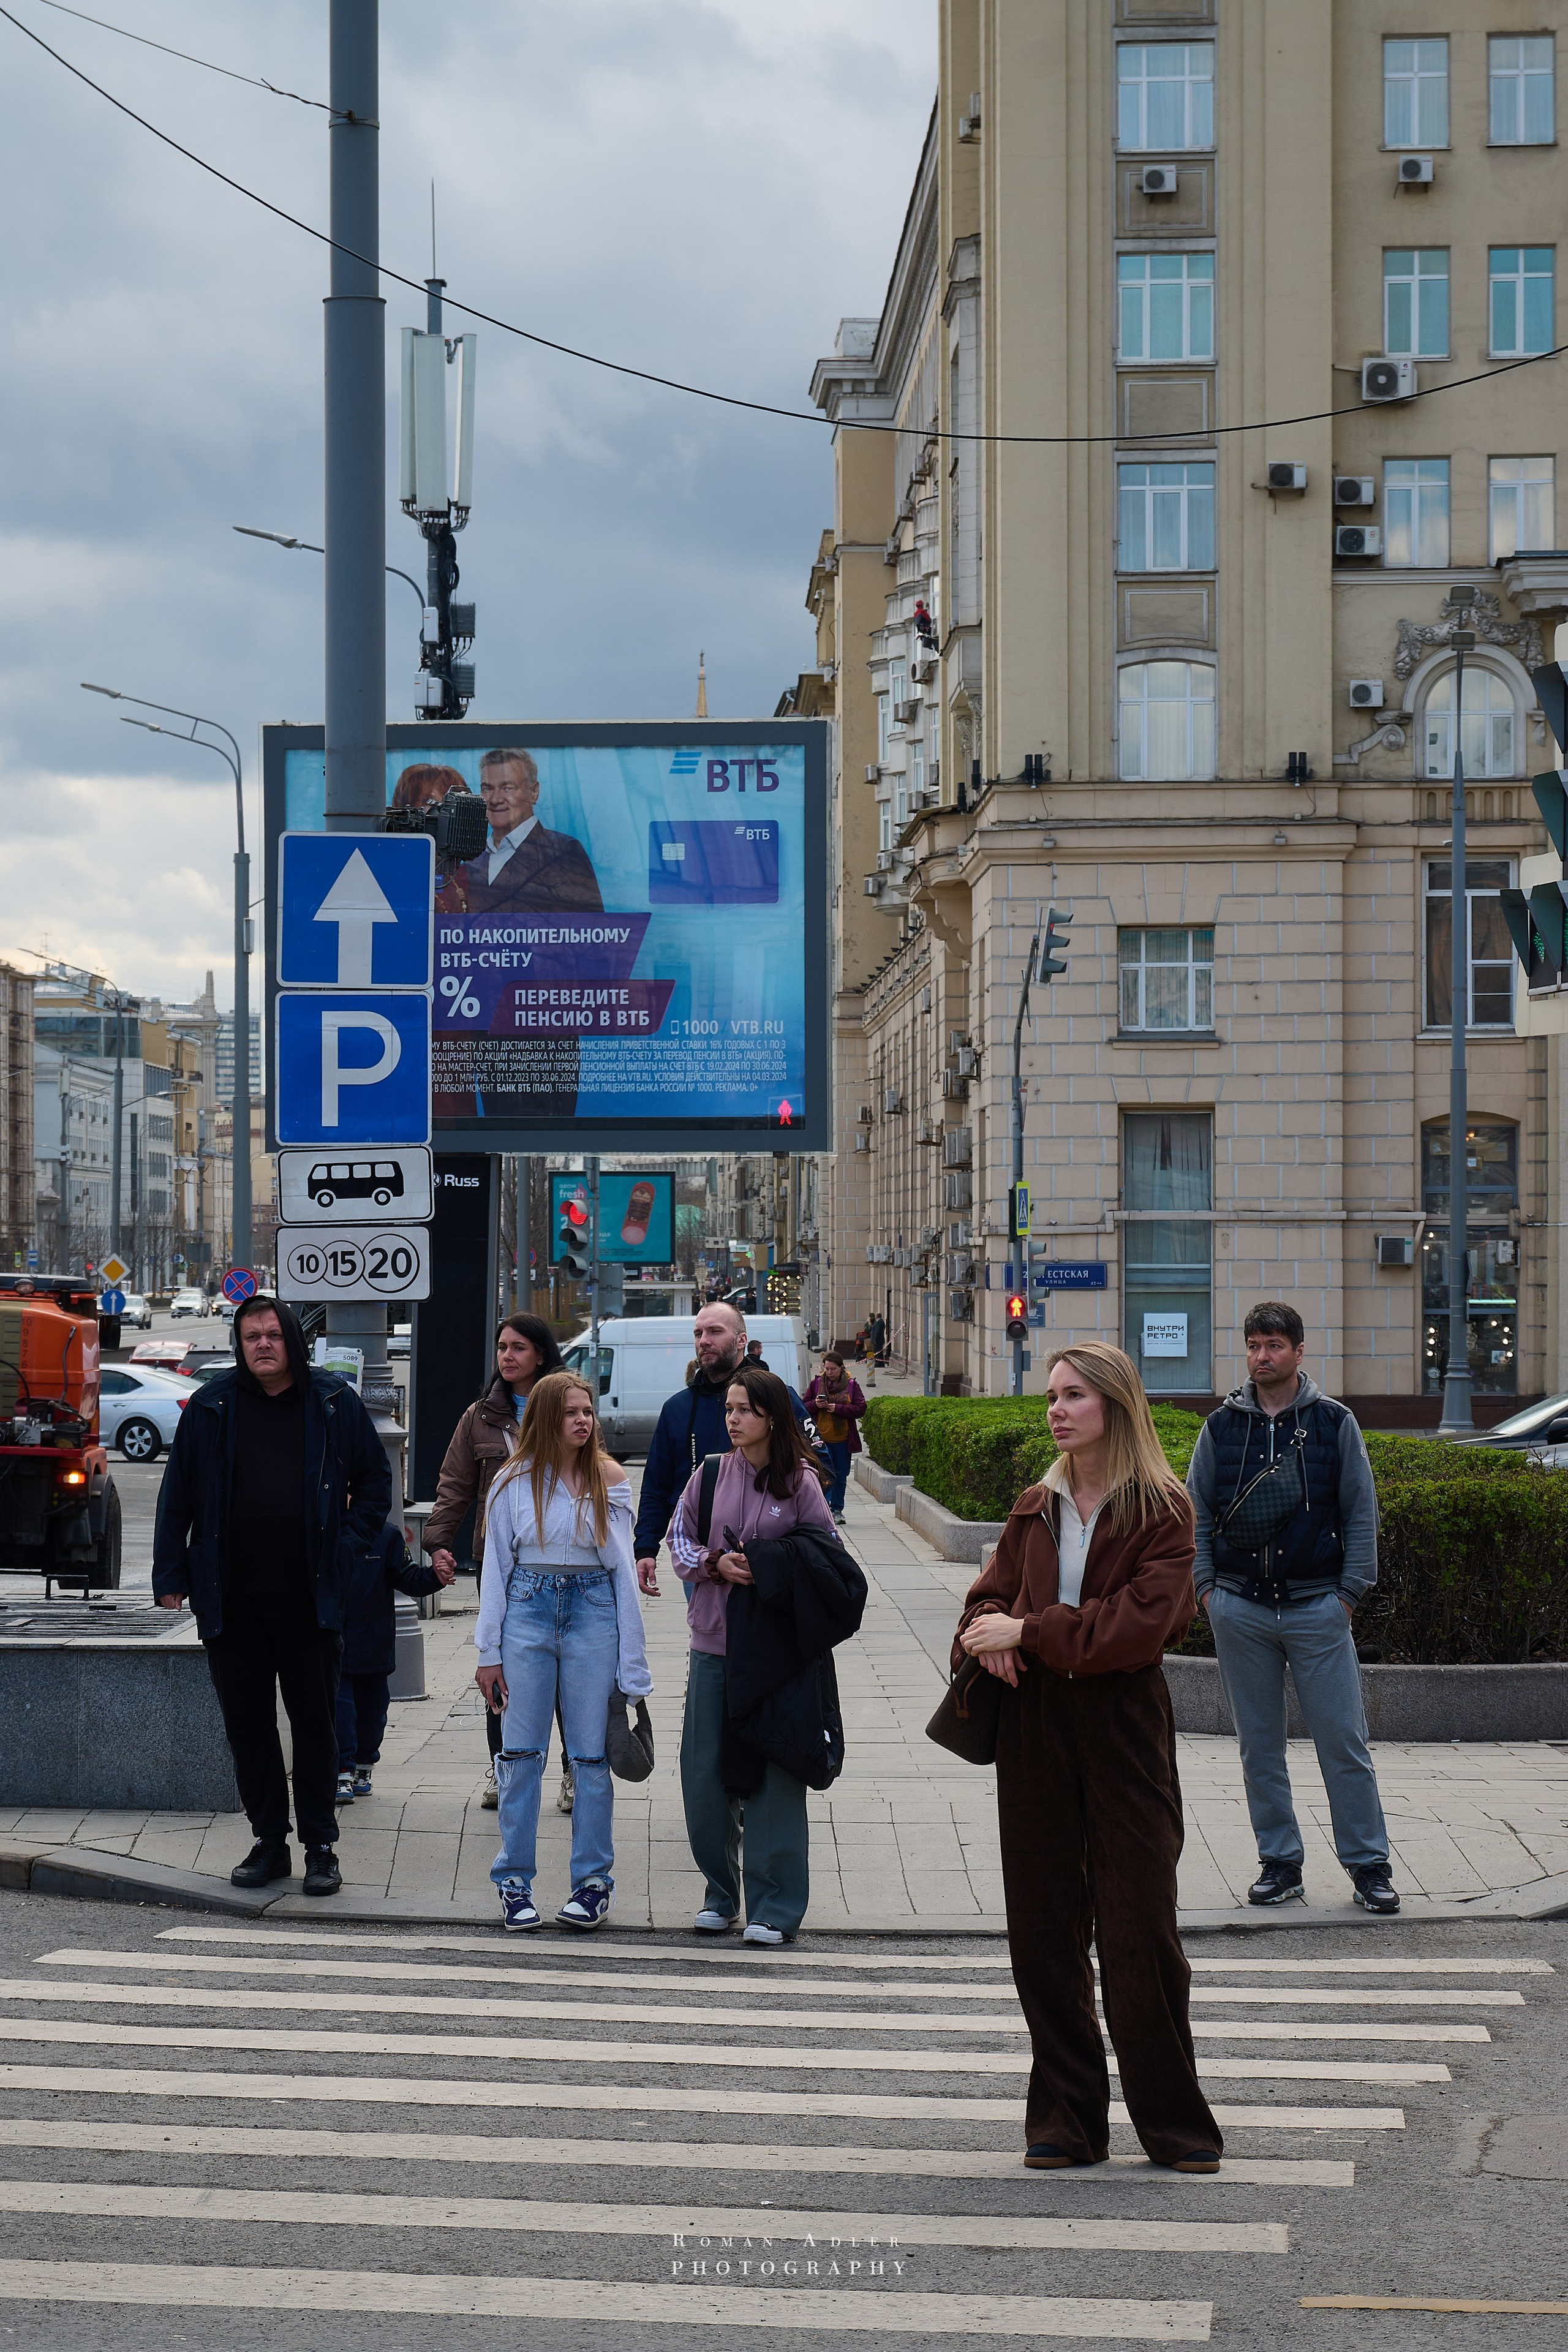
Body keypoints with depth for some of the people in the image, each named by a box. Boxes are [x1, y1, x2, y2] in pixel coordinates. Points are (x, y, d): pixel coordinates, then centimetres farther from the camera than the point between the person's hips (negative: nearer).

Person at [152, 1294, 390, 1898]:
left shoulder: (334, 1404, 2)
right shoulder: (210, 1407, 3)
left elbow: (374, 1480, 13)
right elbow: (177, 1497, 7)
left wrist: (347, 1542, 2)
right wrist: (170, 1576, 4)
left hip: (310, 1602, -1)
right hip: (232, 1604, 1)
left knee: (315, 1725, 3)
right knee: (247, 1726, 7)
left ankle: (320, 1848, 11)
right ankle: (269, 1843, 18)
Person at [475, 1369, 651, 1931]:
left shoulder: (610, 1479, 3)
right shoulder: (514, 1480, 2)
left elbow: (622, 1568, 6)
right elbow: (496, 1566, 6)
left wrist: (631, 1663, 3)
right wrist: (488, 1651, 2)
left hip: (593, 1611, 0)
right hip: (528, 1610, 0)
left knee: (591, 1754, 2)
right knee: (521, 1753, 3)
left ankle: (593, 1879, 12)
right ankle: (514, 1881, 12)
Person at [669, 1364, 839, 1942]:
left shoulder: (800, 1482, -2)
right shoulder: (711, 1475, 6)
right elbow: (680, 1541, 9)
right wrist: (716, 1563, -9)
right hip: (713, 1640, 3)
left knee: (773, 1771, -3)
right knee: (704, 1772, 4)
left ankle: (772, 1905, 4)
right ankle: (719, 1890, 20)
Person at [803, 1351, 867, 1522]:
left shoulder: (852, 1386, 2)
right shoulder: (817, 1384, 5)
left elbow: (861, 1408, -4)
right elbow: (804, 1406, 9)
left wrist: (838, 1408, -15)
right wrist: (815, 1405, -13)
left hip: (843, 1440, 1)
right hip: (821, 1439, -1)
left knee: (841, 1476, 10)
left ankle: (837, 1510, 20)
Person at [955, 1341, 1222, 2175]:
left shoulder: (1161, 1510, -5)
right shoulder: (1035, 1509, 12)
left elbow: (1141, 1621, -15)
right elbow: (991, 1596, 15)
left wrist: (1031, 1632, -15)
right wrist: (990, 1633, -9)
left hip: (1123, 1729, -5)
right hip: (1036, 1728, 5)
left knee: (1139, 1926, -3)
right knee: (1044, 1926, 6)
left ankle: (1173, 2120, 9)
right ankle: (1066, 2119, 14)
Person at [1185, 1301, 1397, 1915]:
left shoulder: (1334, 1423, 3)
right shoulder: (1222, 1427, 7)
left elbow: (1361, 1513, 5)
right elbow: (1196, 1513, 12)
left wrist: (1349, 1593, -1)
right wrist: (1206, 1587, 2)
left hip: (1317, 1607, -2)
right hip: (1239, 1609, 2)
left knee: (1344, 1742, -3)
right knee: (1259, 1745, 6)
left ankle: (1368, 1864, 4)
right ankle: (1279, 1861, 14)